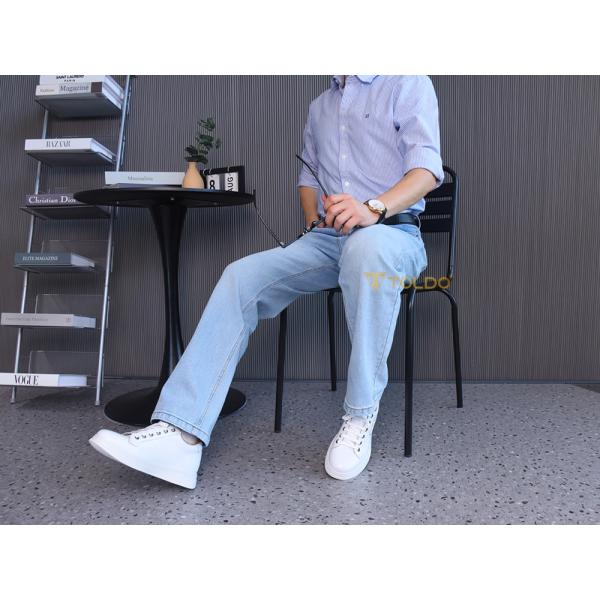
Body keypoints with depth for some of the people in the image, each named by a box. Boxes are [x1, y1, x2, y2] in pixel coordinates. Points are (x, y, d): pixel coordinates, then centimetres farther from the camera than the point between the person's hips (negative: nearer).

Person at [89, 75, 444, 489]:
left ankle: (361, 416, -25)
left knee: (367, 246, -41)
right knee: (242, 276, -19)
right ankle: (180, 435, -25)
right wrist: (316, 223, 10)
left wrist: (373, 208, -29)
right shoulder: (320, 106, 25)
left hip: (393, 232, -5)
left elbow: (428, 168, -10)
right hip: (327, 239, 5)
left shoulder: (408, 83, 5)